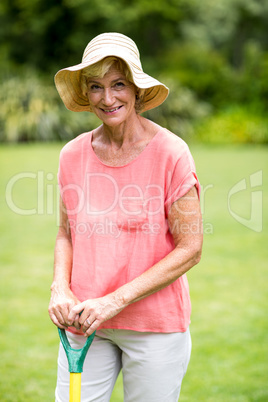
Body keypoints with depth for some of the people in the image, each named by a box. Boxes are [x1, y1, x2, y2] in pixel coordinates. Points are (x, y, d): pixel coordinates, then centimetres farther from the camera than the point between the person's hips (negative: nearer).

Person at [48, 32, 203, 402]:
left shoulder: (171, 153, -10)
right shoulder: (73, 154, 2)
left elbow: (189, 249, -10)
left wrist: (115, 301, -16)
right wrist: (60, 289, -6)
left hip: (155, 327, -3)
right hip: (85, 324, 3)